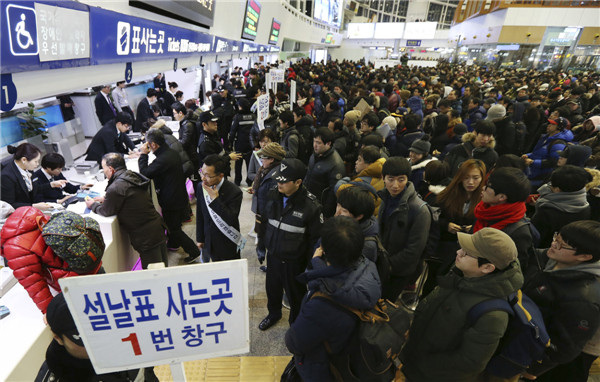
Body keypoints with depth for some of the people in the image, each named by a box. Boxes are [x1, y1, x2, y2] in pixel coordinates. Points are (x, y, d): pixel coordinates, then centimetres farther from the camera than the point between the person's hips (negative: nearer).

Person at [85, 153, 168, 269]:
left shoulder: (116, 187, -20)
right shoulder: (132, 176, 6)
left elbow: (106, 212, -3)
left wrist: (93, 205, 16)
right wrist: (105, 198, 23)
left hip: (147, 238, -9)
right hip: (158, 228, 9)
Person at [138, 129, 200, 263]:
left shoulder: (162, 160, -30)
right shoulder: (172, 153, 2)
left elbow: (145, 173, -20)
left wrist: (143, 155, -13)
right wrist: (144, 155, 5)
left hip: (171, 200, -9)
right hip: (178, 195, 9)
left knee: (174, 228, 5)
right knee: (173, 223, 29)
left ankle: (193, 251, 12)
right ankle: (173, 243, 51)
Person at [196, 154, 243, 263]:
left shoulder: (234, 192, -24)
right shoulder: (201, 187, -7)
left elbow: (231, 221, -27)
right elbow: (200, 215, 5)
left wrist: (215, 199, -31)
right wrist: (200, 238, 11)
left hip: (228, 246, -4)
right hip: (209, 242, 4)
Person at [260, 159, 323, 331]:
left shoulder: (311, 205, -25)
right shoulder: (273, 195, -9)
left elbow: (316, 238, -15)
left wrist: (310, 265, -11)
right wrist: (262, 245, 12)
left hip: (294, 261, -5)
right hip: (273, 255, 5)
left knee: (295, 294, 18)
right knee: (272, 288, 28)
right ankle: (273, 313, 59)